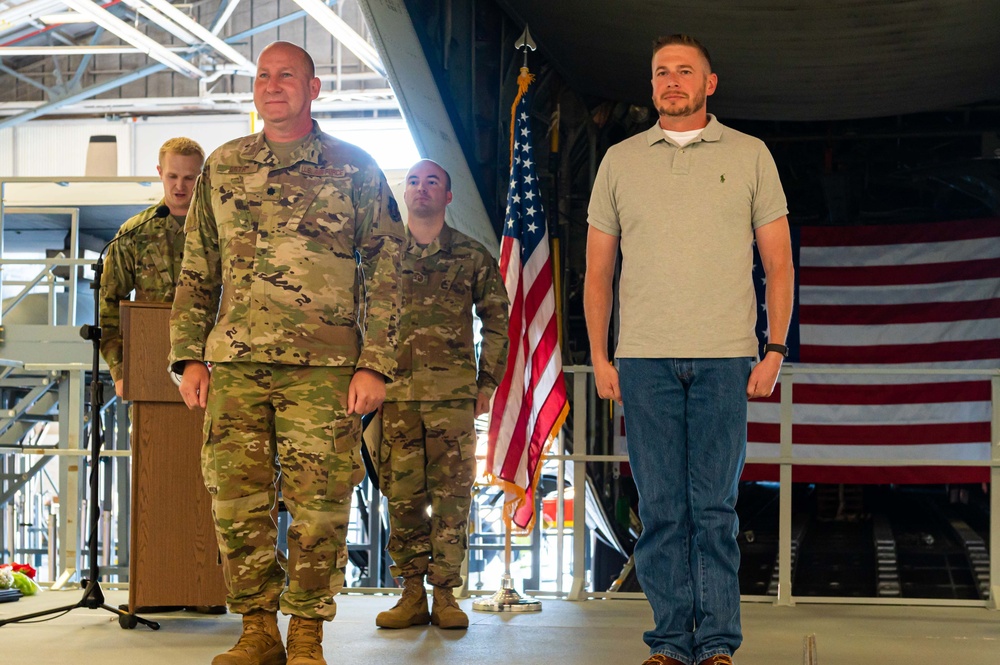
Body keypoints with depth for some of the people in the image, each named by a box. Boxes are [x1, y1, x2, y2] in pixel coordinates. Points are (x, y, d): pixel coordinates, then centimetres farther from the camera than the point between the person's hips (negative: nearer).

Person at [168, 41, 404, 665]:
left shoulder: (355, 168, 6)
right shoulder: (223, 168, 14)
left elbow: (385, 272, 3)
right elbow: (197, 272, 17)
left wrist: (375, 363, -5)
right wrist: (190, 356, 8)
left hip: (324, 367, -3)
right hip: (235, 362, 3)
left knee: (319, 505, -2)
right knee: (237, 502, 2)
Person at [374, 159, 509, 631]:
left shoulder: (472, 256, 9)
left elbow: (497, 321, 11)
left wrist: (487, 383, 5)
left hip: (453, 395, -1)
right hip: (394, 394, 1)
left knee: (452, 495, -2)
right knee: (402, 494, 0)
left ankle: (445, 594, 5)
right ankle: (412, 592, 8)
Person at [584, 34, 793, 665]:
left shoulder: (750, 155, 9)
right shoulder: (620, 160, 13)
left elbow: (779, 263, 8)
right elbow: (598, 270, 14)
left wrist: (776, 348, -2)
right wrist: (599, 357, 6)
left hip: (724, 359, -1)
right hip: (644, 359, 1)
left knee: (715, 508, -1)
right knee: (661, 509, 2)